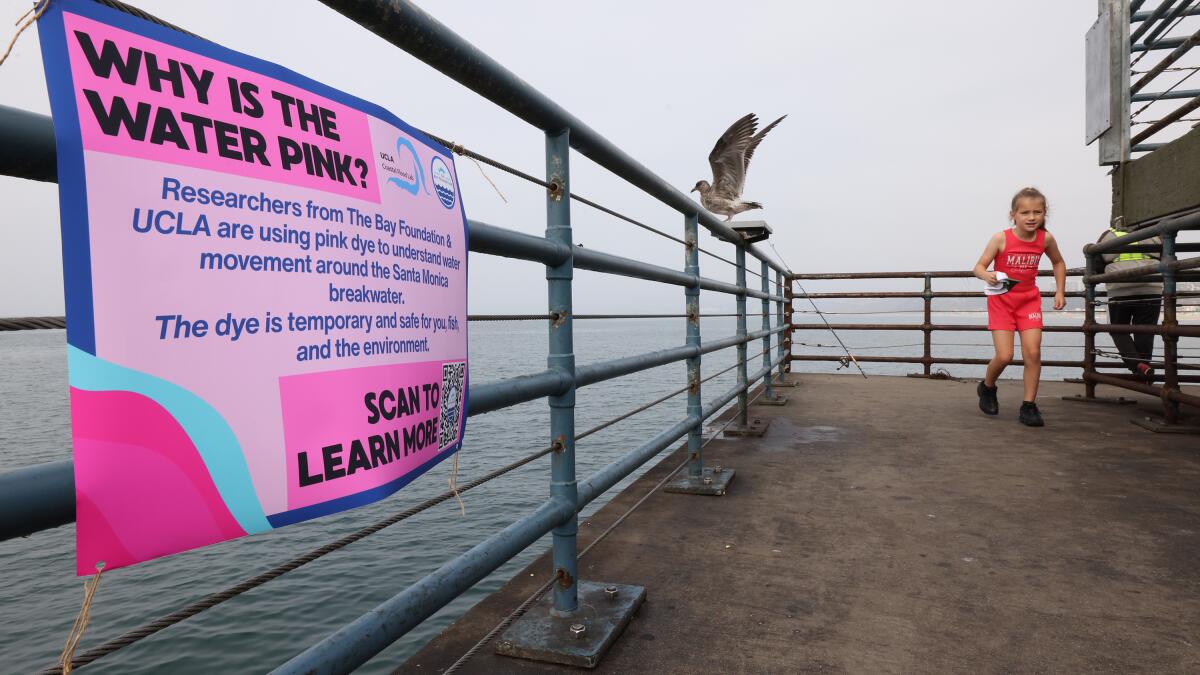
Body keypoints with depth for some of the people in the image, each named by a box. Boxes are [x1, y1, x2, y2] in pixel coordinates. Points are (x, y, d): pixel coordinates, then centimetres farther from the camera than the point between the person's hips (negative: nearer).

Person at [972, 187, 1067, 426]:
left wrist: (1060, 291, 7)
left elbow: (1058, 263, 14)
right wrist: (987, 276, -36)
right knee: (1004, 356, -9)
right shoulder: (1001, 239, -17)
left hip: (1029, 300, 3)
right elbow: (979, 267, -14)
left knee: (1033, 352, -8)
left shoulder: (1046, 239, -6)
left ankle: (1029, 405, 5)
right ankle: (987, 388, 23)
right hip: (1001, 300, -3)